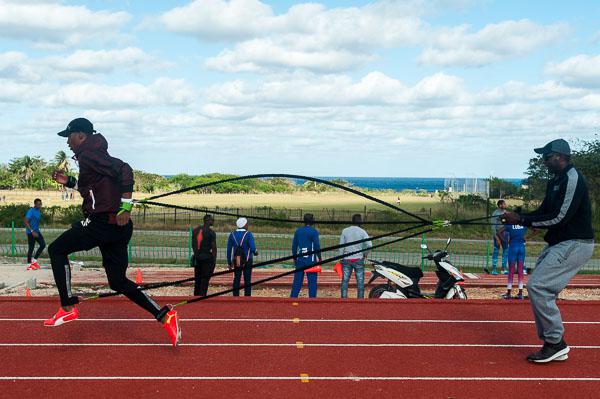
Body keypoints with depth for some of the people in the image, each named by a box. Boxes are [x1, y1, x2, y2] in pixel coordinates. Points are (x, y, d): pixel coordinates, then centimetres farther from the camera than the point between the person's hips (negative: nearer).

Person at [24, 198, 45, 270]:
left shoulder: (38, 211, 10)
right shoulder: (31, 211, -16)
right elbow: (25, 222, -21)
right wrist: (32, 231, -25)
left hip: (37, 231, 8)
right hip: (31, 232, -8)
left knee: (43, 244, -3)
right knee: (31, 248, -3)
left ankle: (34, 260, 7)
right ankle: (30, 264, 6)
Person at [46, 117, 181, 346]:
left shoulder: (88, 154, -10)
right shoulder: (89, 155, 21)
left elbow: (124, 170, -22)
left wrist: (125, 207, -26)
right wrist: (69, 182, 26)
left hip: (101, 223, -10)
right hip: (116, 226, 10)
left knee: (56, 250, 6)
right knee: (118, 282, 11)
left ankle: (68, 308, 3)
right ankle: (164, 316, 4)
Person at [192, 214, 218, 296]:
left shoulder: (195, 230, 6)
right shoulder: (211, 233, -12)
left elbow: (193, 244, 11)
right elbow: (214, 247, -10)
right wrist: (214, 260, -2)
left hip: (197, 258, 6)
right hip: (207, 258, -6)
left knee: (197, 278, 14)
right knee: (205, 278, 0)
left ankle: (196, 295, 21)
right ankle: (202, 296, 0)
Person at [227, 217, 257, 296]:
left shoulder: (232, 234, 3)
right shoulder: (248, 234, -9)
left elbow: (229, 249, 4)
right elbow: (253, 248, -16)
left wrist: (229, 262, 10)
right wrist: (255, 253, 7)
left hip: (236, 261, 3)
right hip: (247, 260, -3)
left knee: (236, 279, 9)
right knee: (247, 280, 3)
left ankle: (235, 296, 9)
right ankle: (247, 296, 2)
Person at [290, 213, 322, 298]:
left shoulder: (298, 231, 8)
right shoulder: (314, 231, -6)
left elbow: (294, 246, 11)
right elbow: (317, 246, -9)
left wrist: (295, 258, 20)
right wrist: (320, 258, 2)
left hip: (300, 259, 4)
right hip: (310, 259, -4)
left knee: (297, 280, 8)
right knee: (312, 281, 0)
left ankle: (293, 297, 6)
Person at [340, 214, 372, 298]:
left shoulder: (345, 231, 0)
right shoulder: (362, 232, -5)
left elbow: (341, 246, 2)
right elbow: (369, 245, -15)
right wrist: (365, 254, 1)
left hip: (346, 259, 2)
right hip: (358, 260, -1)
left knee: (345, 280, 5)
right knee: (360, 281, 5)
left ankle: (344, 298, 3)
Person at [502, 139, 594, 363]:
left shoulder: (572, 178, -16)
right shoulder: (555, 181, 15)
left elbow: (559, 218, -21)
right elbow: (543, 212, 17)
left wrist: (522, 220, -16)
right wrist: (518, 217, 0)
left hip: (574, 244, -10)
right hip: (558, 243, 10)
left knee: (537, 286, -16)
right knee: (541, 290, 9)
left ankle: (556, 342, -6)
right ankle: (554, 346, 16)